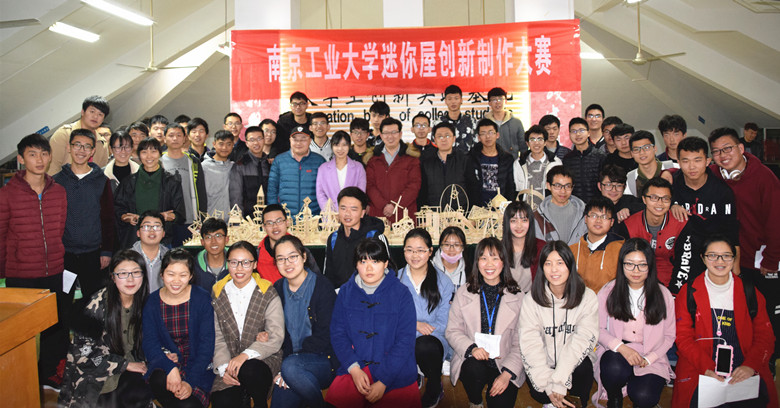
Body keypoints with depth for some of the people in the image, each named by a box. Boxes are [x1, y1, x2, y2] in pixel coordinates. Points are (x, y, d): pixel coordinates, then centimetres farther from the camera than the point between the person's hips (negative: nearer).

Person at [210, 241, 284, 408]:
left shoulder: (268, 293, -1)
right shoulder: (218, 293, 8)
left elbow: (276, 337, -7)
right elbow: (218, 337, 7)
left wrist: (246, 355, -22)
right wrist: (223, 367, -9)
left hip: (264, 358, -1)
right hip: (231, 362, 2)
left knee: (249, 370, -35)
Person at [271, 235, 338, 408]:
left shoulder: (323, 287, -9)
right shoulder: (278, 289, 7)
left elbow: (324, 339, -12)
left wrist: (285, 366, -15)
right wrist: (279, 369, -9)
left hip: (324, 360, -3)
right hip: (290, 359, 3)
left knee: (290, 366, -32)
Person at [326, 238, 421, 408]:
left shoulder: (401, 293, -3)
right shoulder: (346, 292, 5)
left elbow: (405, 340, -7)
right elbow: (337, 333, 4)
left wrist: (384, 381, -14)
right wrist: (354, 368, -12)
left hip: (396, 374, -1)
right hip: (353, 369, 2)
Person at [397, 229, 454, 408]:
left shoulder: (443, 282, 7)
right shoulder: (395, 279, 11)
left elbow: (444, 323, 1)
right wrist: (414, 324, -13)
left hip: (433, 339, 0)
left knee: (425, 346, -36)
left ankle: (433, 393, -7)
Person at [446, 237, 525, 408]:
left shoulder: (518, 297, 1)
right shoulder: (463, 293, 4)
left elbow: (521, 342, -1)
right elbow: (453, 331, 2)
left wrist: (508, 373, -13)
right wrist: (471, 348, -18)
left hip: (505, 365, -1)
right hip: (473, 361, 1)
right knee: (475, 368, -31)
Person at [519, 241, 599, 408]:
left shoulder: (588, 298, -6)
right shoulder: (531, 300, -6)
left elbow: (583, 340, -15)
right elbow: (530, 344, -13)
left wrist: (559, 381, -24)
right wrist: (549, 384, -24)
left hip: (573, 362, 0)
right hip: (543, 364, 0)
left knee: (583, 368, -31)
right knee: (540, 394, -26)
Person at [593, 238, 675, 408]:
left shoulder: (663, 295, 2)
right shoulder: (608, 291, 0)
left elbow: (669, 336, 6)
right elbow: (598, 329, 0)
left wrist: (648, 359, -8)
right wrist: (621, 347, -17)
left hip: (650, 358, 1)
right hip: (615, 353, 0)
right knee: (615, 369, -35)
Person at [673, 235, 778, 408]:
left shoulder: (750, 293, 11)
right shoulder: (689, 292, 5)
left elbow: (765, 336, 9)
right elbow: (683, 336, 1)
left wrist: (750, 365, -10)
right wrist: (706, 367, -15)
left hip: (743, 370, 2)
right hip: (700, 370, -2)